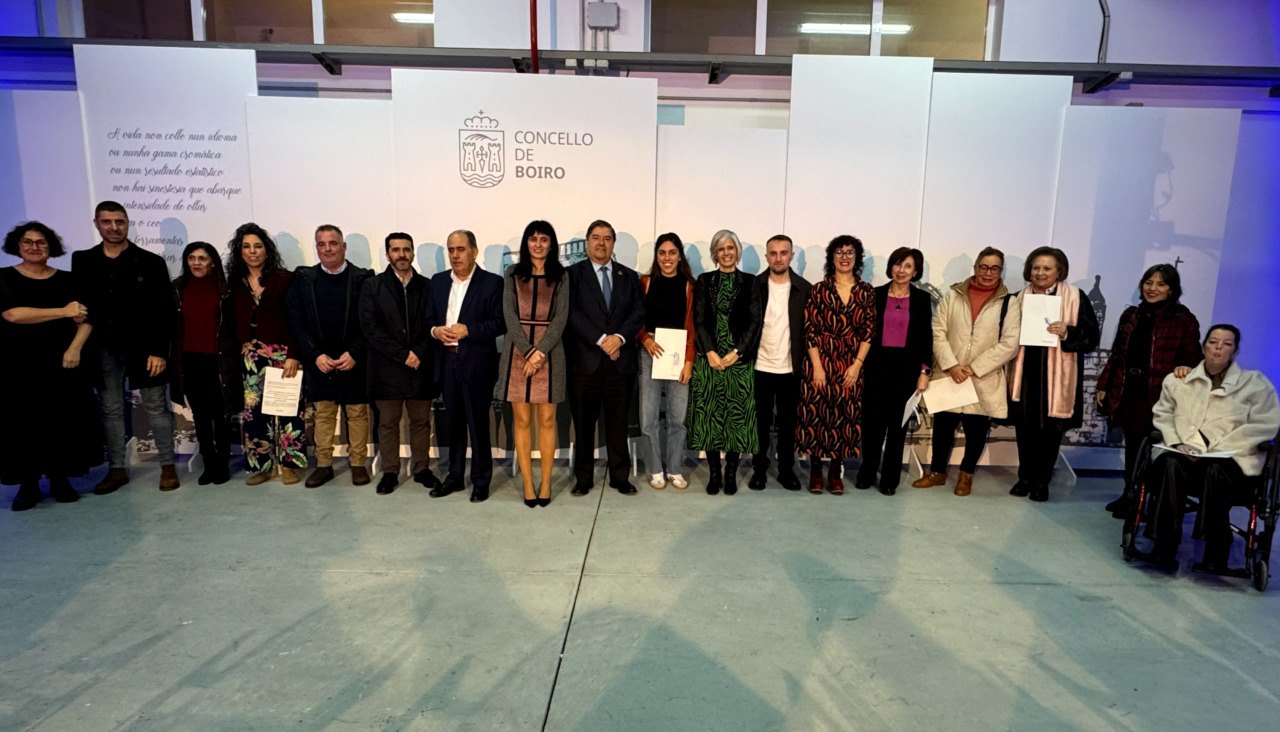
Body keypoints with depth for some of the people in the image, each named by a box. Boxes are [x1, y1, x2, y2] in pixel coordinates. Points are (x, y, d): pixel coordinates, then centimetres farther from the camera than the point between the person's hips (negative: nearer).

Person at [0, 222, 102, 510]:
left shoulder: (66, 280, 8)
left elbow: (85, 319, 2)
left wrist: (74, 348, -15)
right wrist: (63, 311, -14)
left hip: (64, 364, 1)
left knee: (65, 422, 2)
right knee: (24, 424, 1)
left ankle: (60, 480, 13)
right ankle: (28, 485, 10)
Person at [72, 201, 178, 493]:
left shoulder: (150, 262, -1)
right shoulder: (83, 261, 8)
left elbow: (166, 311, -5)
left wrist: (159, 351, -11)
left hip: (144, 347, -3)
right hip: (104, 349, 3)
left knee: (156, 407, 3)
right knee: (111, 409, 9)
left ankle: (167, 466, 11)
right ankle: (117, 469, 19)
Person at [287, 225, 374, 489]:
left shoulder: (363, 279, -3)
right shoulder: (302, 279, 3)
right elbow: (296, 321, 0)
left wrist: (354, 354, -15)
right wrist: (315, 355, -10)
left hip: (354, 361, -2)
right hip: (319, 361, 2)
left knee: (357, 414, 6)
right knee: (323, 414, 11)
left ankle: (358, 464, 18)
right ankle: (323, 465, 22)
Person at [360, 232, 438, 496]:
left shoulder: (427, 286, 7)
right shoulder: (372, 286, 2)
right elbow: (370, 326, -6)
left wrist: (419, 354, -12)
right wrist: (402, 355, -13)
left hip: (421, 366, 1)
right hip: (387, 368, -1)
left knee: (421, 421, 9)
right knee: (388, 423, 6)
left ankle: (422, 468, 20)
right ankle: (390, 472, 16)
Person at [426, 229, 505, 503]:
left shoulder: (492, 282, -4)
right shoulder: (438, 281, 12)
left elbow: (500, 323, -9)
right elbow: (429, 318, 13)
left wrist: (467, 330, -18)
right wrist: (435, 330, -9)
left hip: (477, 364, -5)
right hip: (447, 361, 5)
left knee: (478, 424, 1)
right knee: (454, 422, 15)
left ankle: (481, 482, 13)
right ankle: (454, 477, 26)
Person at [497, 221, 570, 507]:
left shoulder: (560, 277, 6)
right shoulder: (513, 274, 7)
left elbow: (561, 318, -2)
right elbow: (510, 315, -1)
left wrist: (540, 351, -14)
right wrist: (528, 352, -12)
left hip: (549, 352, 0)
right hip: (518, 351, 0)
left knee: (547, 419, 1)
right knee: (522, 420, 2)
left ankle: (546, 484, 9)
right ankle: (528, 484, 9)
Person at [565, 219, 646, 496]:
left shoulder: (629, 276, 14)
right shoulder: (573, 274, 4)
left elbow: (638, 312, 4)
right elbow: (572, 313, -7)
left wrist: (619, 337, -12)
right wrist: (601, 340, -14)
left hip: (621, 360, 2)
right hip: (585, 360, -2)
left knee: (619, 422, 6)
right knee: (583, 423, 5)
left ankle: (620, 476, 16)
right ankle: (583, 478, 15)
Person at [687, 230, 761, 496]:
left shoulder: (750, 282, 6)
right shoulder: (704, 281, 9)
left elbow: (754, 323, 0)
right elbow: (699, 321, 2)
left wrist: (736, 352, -11)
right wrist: (710, 352, -10)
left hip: (740, 360, -1)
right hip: (709, 359, 1)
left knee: (736, 416, 1)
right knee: (709, 415, 2)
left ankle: (731, 473, 12)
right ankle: (714, 473, 12)